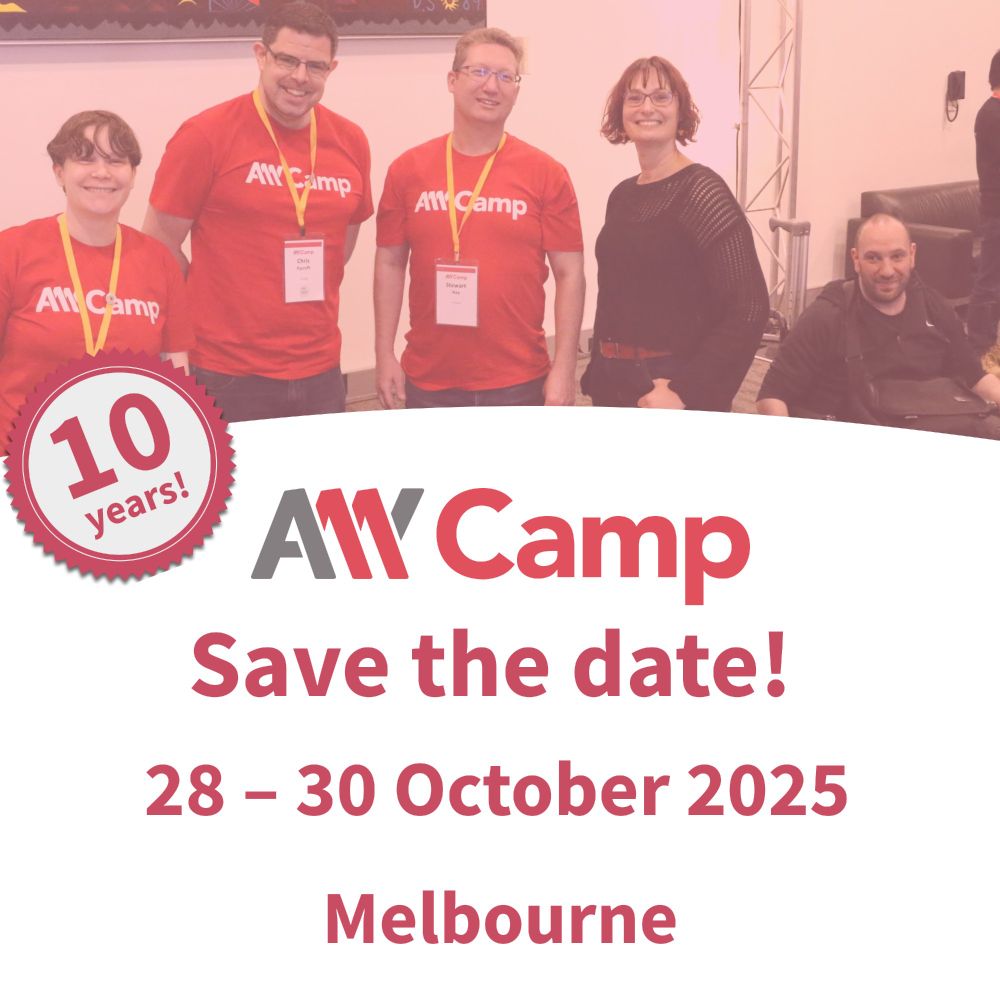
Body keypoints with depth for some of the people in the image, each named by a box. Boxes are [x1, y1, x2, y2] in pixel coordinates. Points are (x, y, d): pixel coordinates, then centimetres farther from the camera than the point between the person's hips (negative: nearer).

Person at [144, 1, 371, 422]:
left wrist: (311, 300, 11)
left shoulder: (351, 142, 4)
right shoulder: (205, 135, -10)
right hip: (229, 376, -4)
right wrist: (220, 303, 0)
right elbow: (160, 245, -5)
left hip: (321, 372, 5)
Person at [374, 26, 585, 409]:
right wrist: (385, 355, 3)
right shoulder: (408, 169, 4)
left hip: (518, 384, -1)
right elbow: (390, 263, 8)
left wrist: (564, 368, -6)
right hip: (428, 382, 2)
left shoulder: (545, 174, -1)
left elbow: (569, 272, -1)